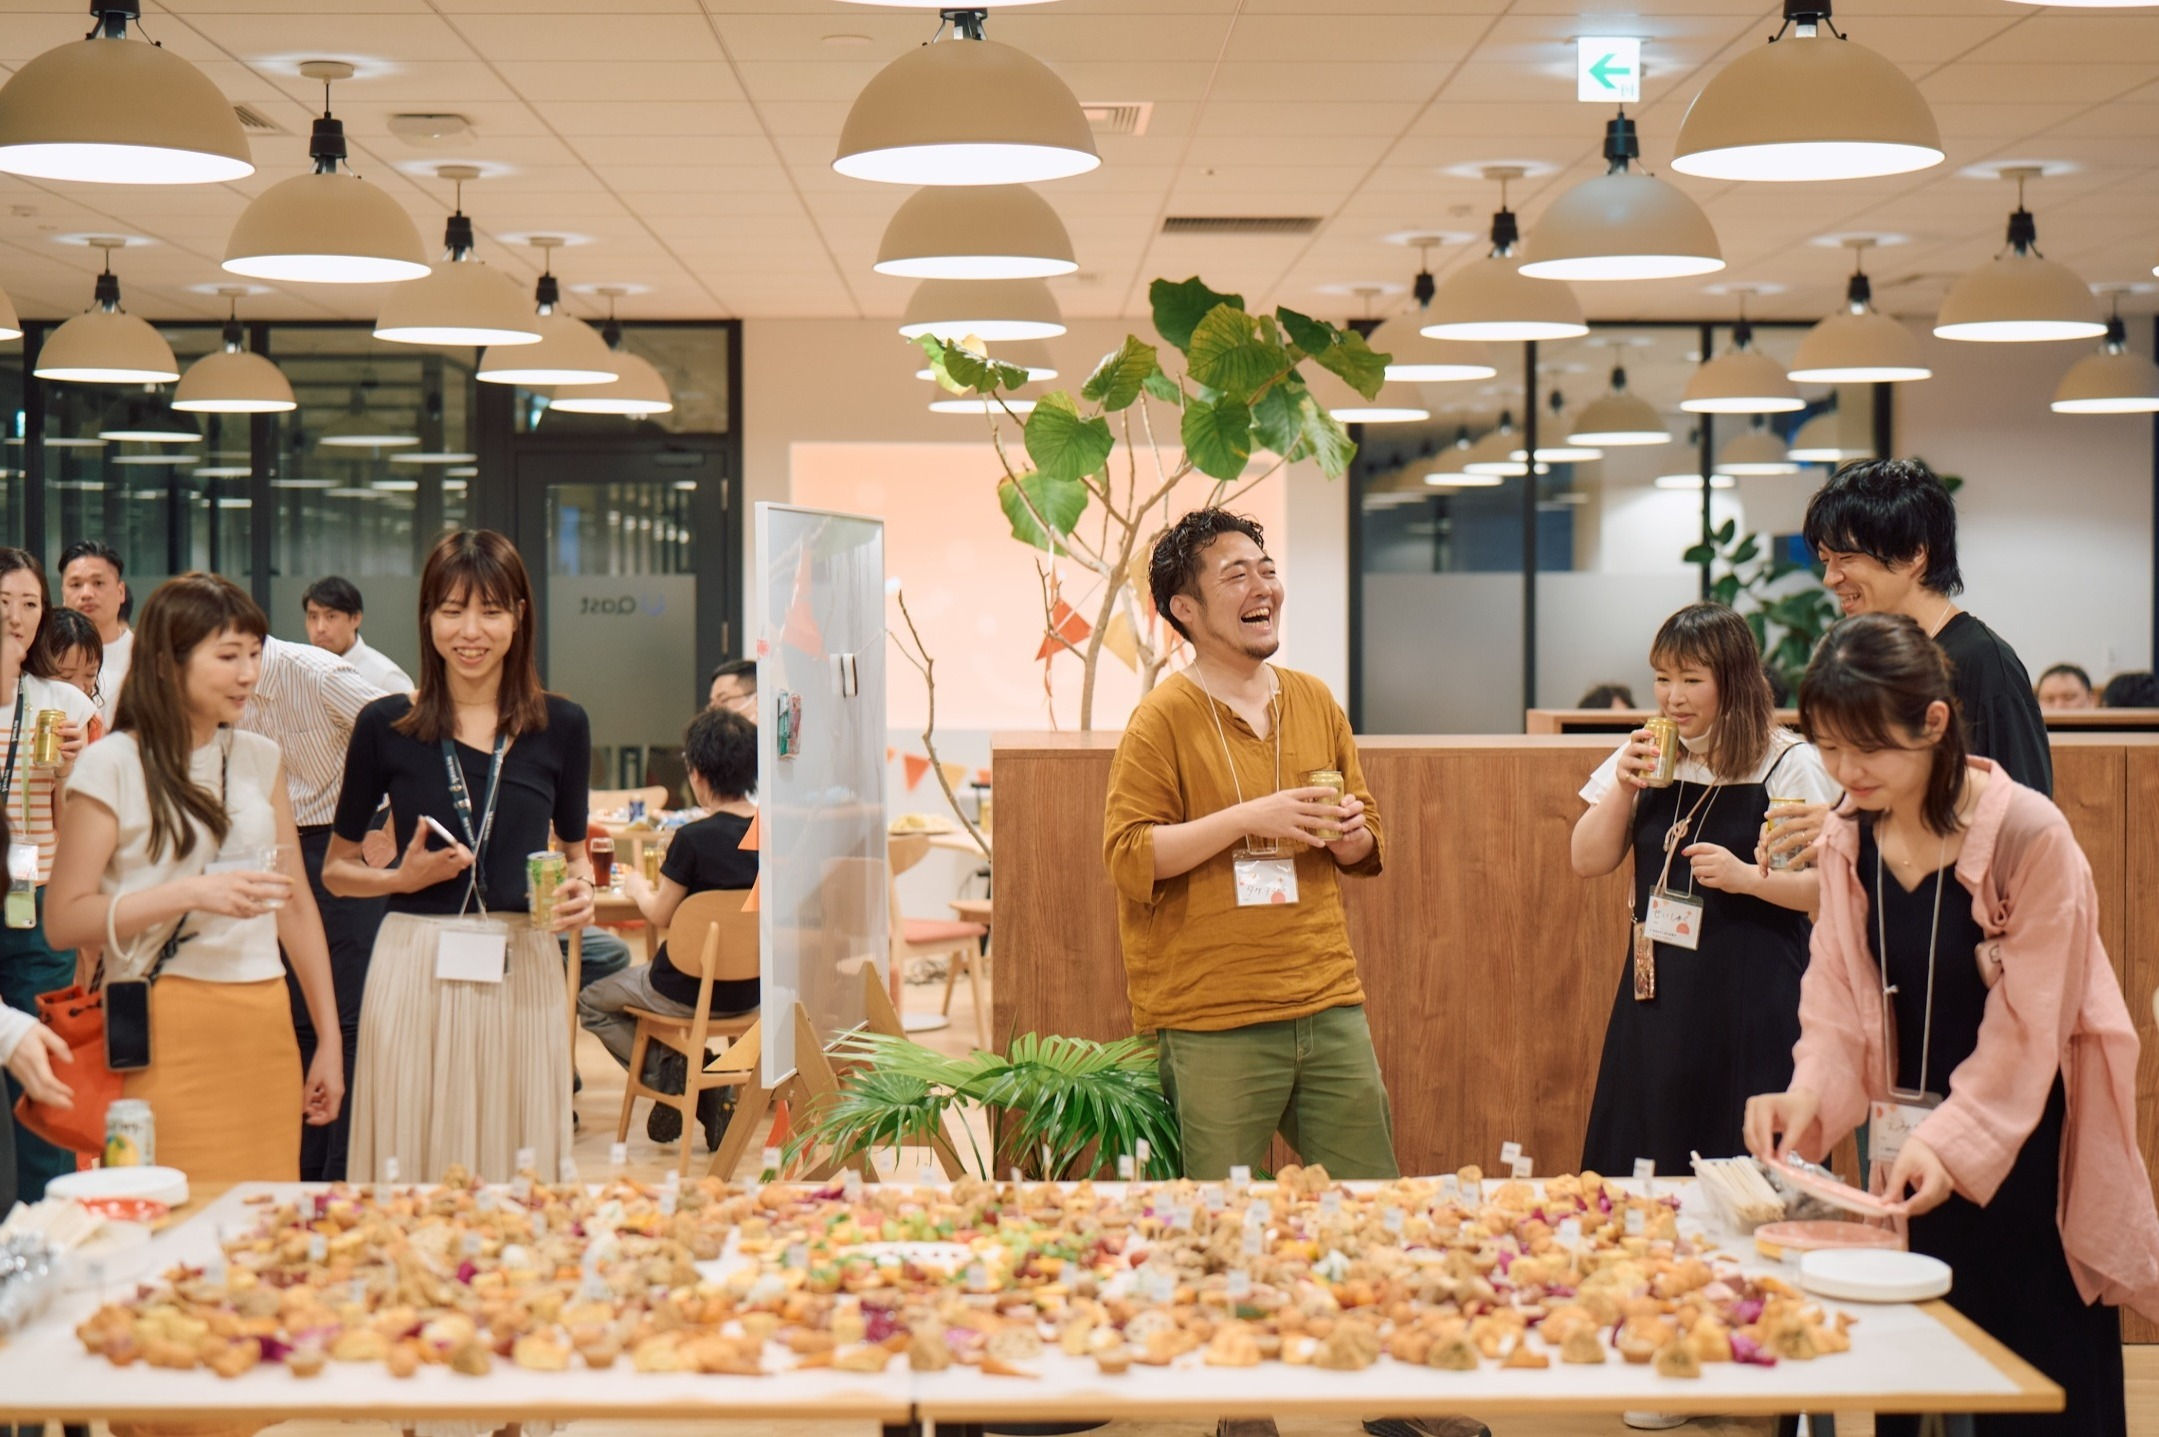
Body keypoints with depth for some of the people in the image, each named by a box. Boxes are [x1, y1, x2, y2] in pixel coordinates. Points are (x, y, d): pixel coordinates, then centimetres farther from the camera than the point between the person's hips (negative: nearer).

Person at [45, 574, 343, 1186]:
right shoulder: (111, 765, -4)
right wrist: (190, 893, -18)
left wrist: (330, 1038, 14)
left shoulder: (260, 757, 12)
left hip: (265, 1029, 5)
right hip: (167, 1032, -5)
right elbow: (64, 918, -8)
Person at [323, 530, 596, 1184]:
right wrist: (402, 877, -8)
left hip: (522, 973, 1)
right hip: (415, 974, -1)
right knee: (410, 1173, 0)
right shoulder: (386, 725, 2)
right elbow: (335, 869, 10)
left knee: (521, 1175, 4)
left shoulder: (560, 726, 5)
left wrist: (580, 887, -3)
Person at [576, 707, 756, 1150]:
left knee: (592, 1003, 20)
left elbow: (660, 915, -10)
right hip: (751, 990, 6)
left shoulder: (693, 839, -21)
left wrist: (637, 887, 11)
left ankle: (669, 1073, 2)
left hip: (689, 993, -6)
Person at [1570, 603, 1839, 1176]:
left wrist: (1749, 878, -21)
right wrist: (1623, 789, -5)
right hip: (1657, 996, 5)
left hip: (1751, 1005, -5)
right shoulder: (1644, 757, 9)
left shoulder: (1789, 765, -6)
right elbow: (1589, 862, 8)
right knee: (1636, 1167, 6)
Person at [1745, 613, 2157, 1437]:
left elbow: (2026, 1028, -17)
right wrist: (1808, 1096, -16)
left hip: (2024, 1162, -5)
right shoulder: (1847, 841, 1)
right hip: (1908, 1159, 5)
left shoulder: (2030, 835, -17)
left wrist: (1952, 1144, -26)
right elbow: (1839, 1001, 2)